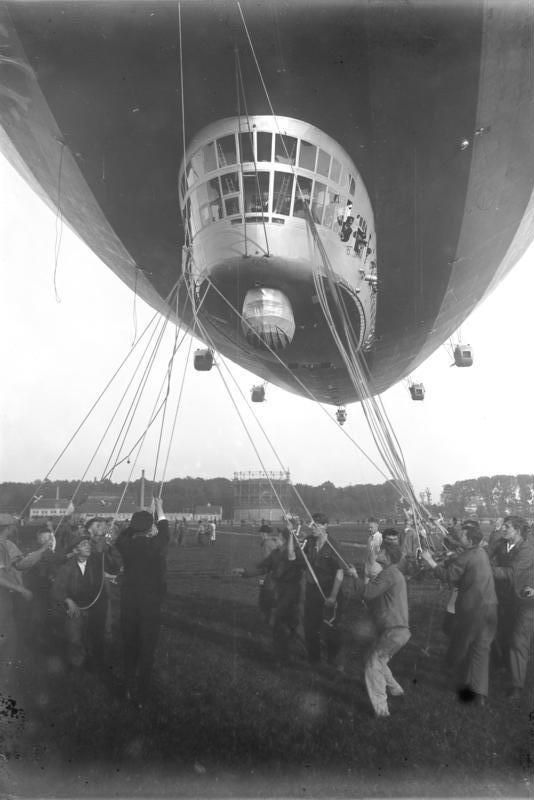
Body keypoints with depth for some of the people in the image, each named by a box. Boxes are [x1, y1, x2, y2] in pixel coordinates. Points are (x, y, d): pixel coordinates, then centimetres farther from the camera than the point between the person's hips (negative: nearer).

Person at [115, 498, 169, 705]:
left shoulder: (126, 545, -11)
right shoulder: (157, 546, -16)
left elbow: (122, 535, 13)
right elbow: (164, 532, 6)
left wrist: (136, 521, 21)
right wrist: (159, 509, 19)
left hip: (128, 605, 3)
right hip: (151, 606, -3)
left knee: (129, 649, 19)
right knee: (147, 651, 11)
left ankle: (130, 690, 32)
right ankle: (141, 696, 19)